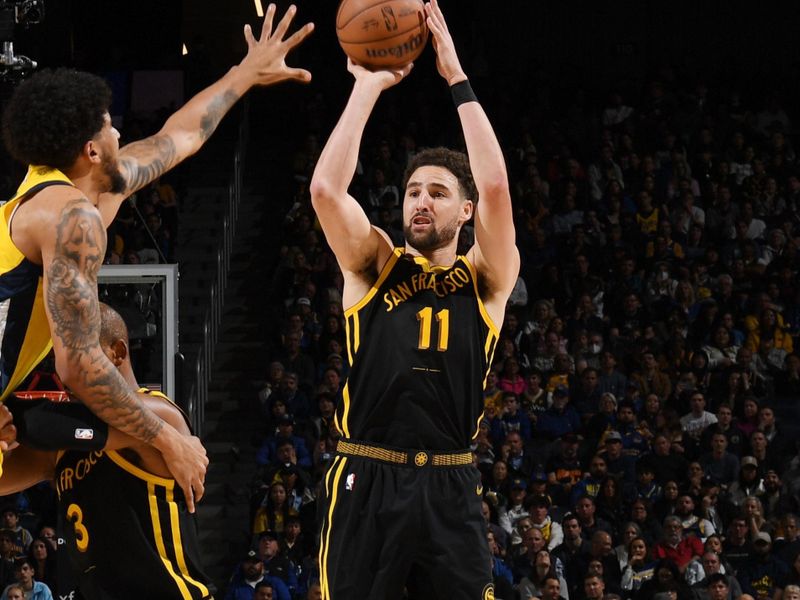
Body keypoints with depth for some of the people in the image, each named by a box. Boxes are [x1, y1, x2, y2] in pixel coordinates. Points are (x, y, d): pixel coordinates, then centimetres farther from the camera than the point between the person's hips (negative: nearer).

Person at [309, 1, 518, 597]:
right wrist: (368, 86, -4)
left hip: (449, 490, 0)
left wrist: (458, 79, -8)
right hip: (366, 482, 0)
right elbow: (326, 189, -9)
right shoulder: (375, 266, 8)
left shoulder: (485, 280, 6)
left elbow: (494, 187, -10)